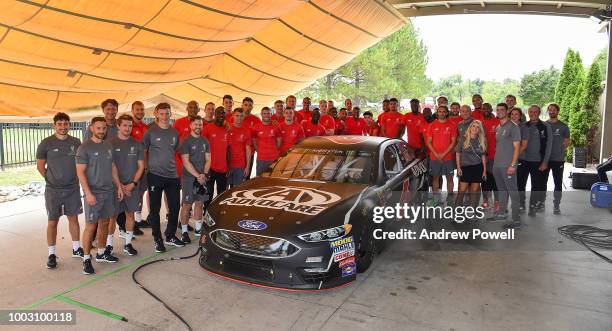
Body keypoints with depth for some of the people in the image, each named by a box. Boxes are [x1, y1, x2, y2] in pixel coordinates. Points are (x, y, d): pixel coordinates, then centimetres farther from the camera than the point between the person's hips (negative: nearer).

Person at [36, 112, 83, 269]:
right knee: (52, 221, 5)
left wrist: (73, 178, 4)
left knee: (73, 218, 11)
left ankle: (76, 248, 25)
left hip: (73, 189, 2)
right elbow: (40, 166, 1)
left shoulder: (76, 142, 1)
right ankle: (51, 254, 15)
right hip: (53, 191, -2)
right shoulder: (46, 143, -5)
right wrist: (52, 180, 1)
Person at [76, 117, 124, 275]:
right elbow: (80, 172, -13)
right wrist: (88, 193, -18)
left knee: (104, 223, 14)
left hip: (109, 191, 6)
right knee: (90, 226, -2)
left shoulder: (108, 146, 10)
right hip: (93, 193, -6)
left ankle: (101, 253, 27)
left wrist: (119, 186, 12)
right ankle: (86, 258, 8)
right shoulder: (84, 147, -10)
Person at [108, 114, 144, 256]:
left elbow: (141, 166, 5)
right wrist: (120, 185, -10)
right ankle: (109, 244, 13)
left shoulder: (137, 144, 6)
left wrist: (133, 184, -6)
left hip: (133, 185, 3)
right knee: (113, 215, 1)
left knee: (130, 213, 8)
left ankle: (128, 243, 18)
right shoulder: (110, 143, -2)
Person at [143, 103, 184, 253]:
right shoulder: (151, 131, -3)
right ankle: (157, 239, 15)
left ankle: (170, 236, 25)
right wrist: (147, 167, -3)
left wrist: (172, 166, 14)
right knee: (155, 208, 3)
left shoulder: (174, 132, 10)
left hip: (172, 175, 5)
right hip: (155, 175, -4)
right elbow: (143, 151, 1)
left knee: (175, 206, 8)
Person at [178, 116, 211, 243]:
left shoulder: (205, 141, 10)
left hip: (202, 177, 5)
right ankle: (184, 231, 5)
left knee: (199, 203, 11)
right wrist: (198, 175, -16)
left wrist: (204, 174, -6)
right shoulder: (186, 142, -6)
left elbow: (208, 159, 9)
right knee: (187, 204, -2)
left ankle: (198, 229, 21)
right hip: (189, 178, -5)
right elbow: (186, 162, -12)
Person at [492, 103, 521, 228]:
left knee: (512, 191, -5)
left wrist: (513, 165, -17)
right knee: (501, 190, 17)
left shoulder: (513, 126, -7)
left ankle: (516, 219, -1)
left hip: (508, 166, -7)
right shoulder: (498, 128, 15)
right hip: (497, 165, 8)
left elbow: (517, 147, -11)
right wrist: (495, 162, 12)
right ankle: (502, 213, 29)